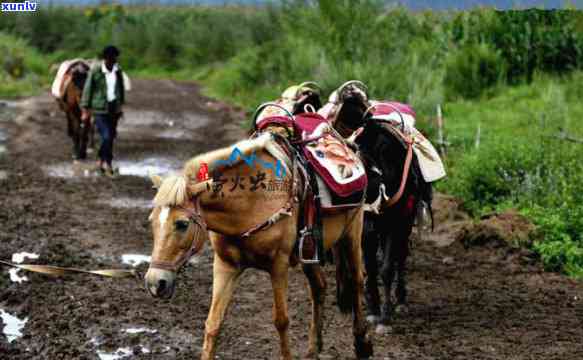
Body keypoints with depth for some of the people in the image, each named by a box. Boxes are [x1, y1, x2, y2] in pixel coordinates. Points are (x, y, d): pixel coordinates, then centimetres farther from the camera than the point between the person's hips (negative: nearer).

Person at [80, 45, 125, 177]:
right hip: (100, 109, -5)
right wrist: (85, 109, -4)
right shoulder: (95, 72, -9)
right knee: (106, 137, -14)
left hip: (114, 109, 5)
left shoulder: (118, 71, 5)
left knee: (111, 137, 8)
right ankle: (108, 163, 1)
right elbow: (87, 90, -3)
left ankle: (101, 160, 26)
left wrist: (121, 105, 21)